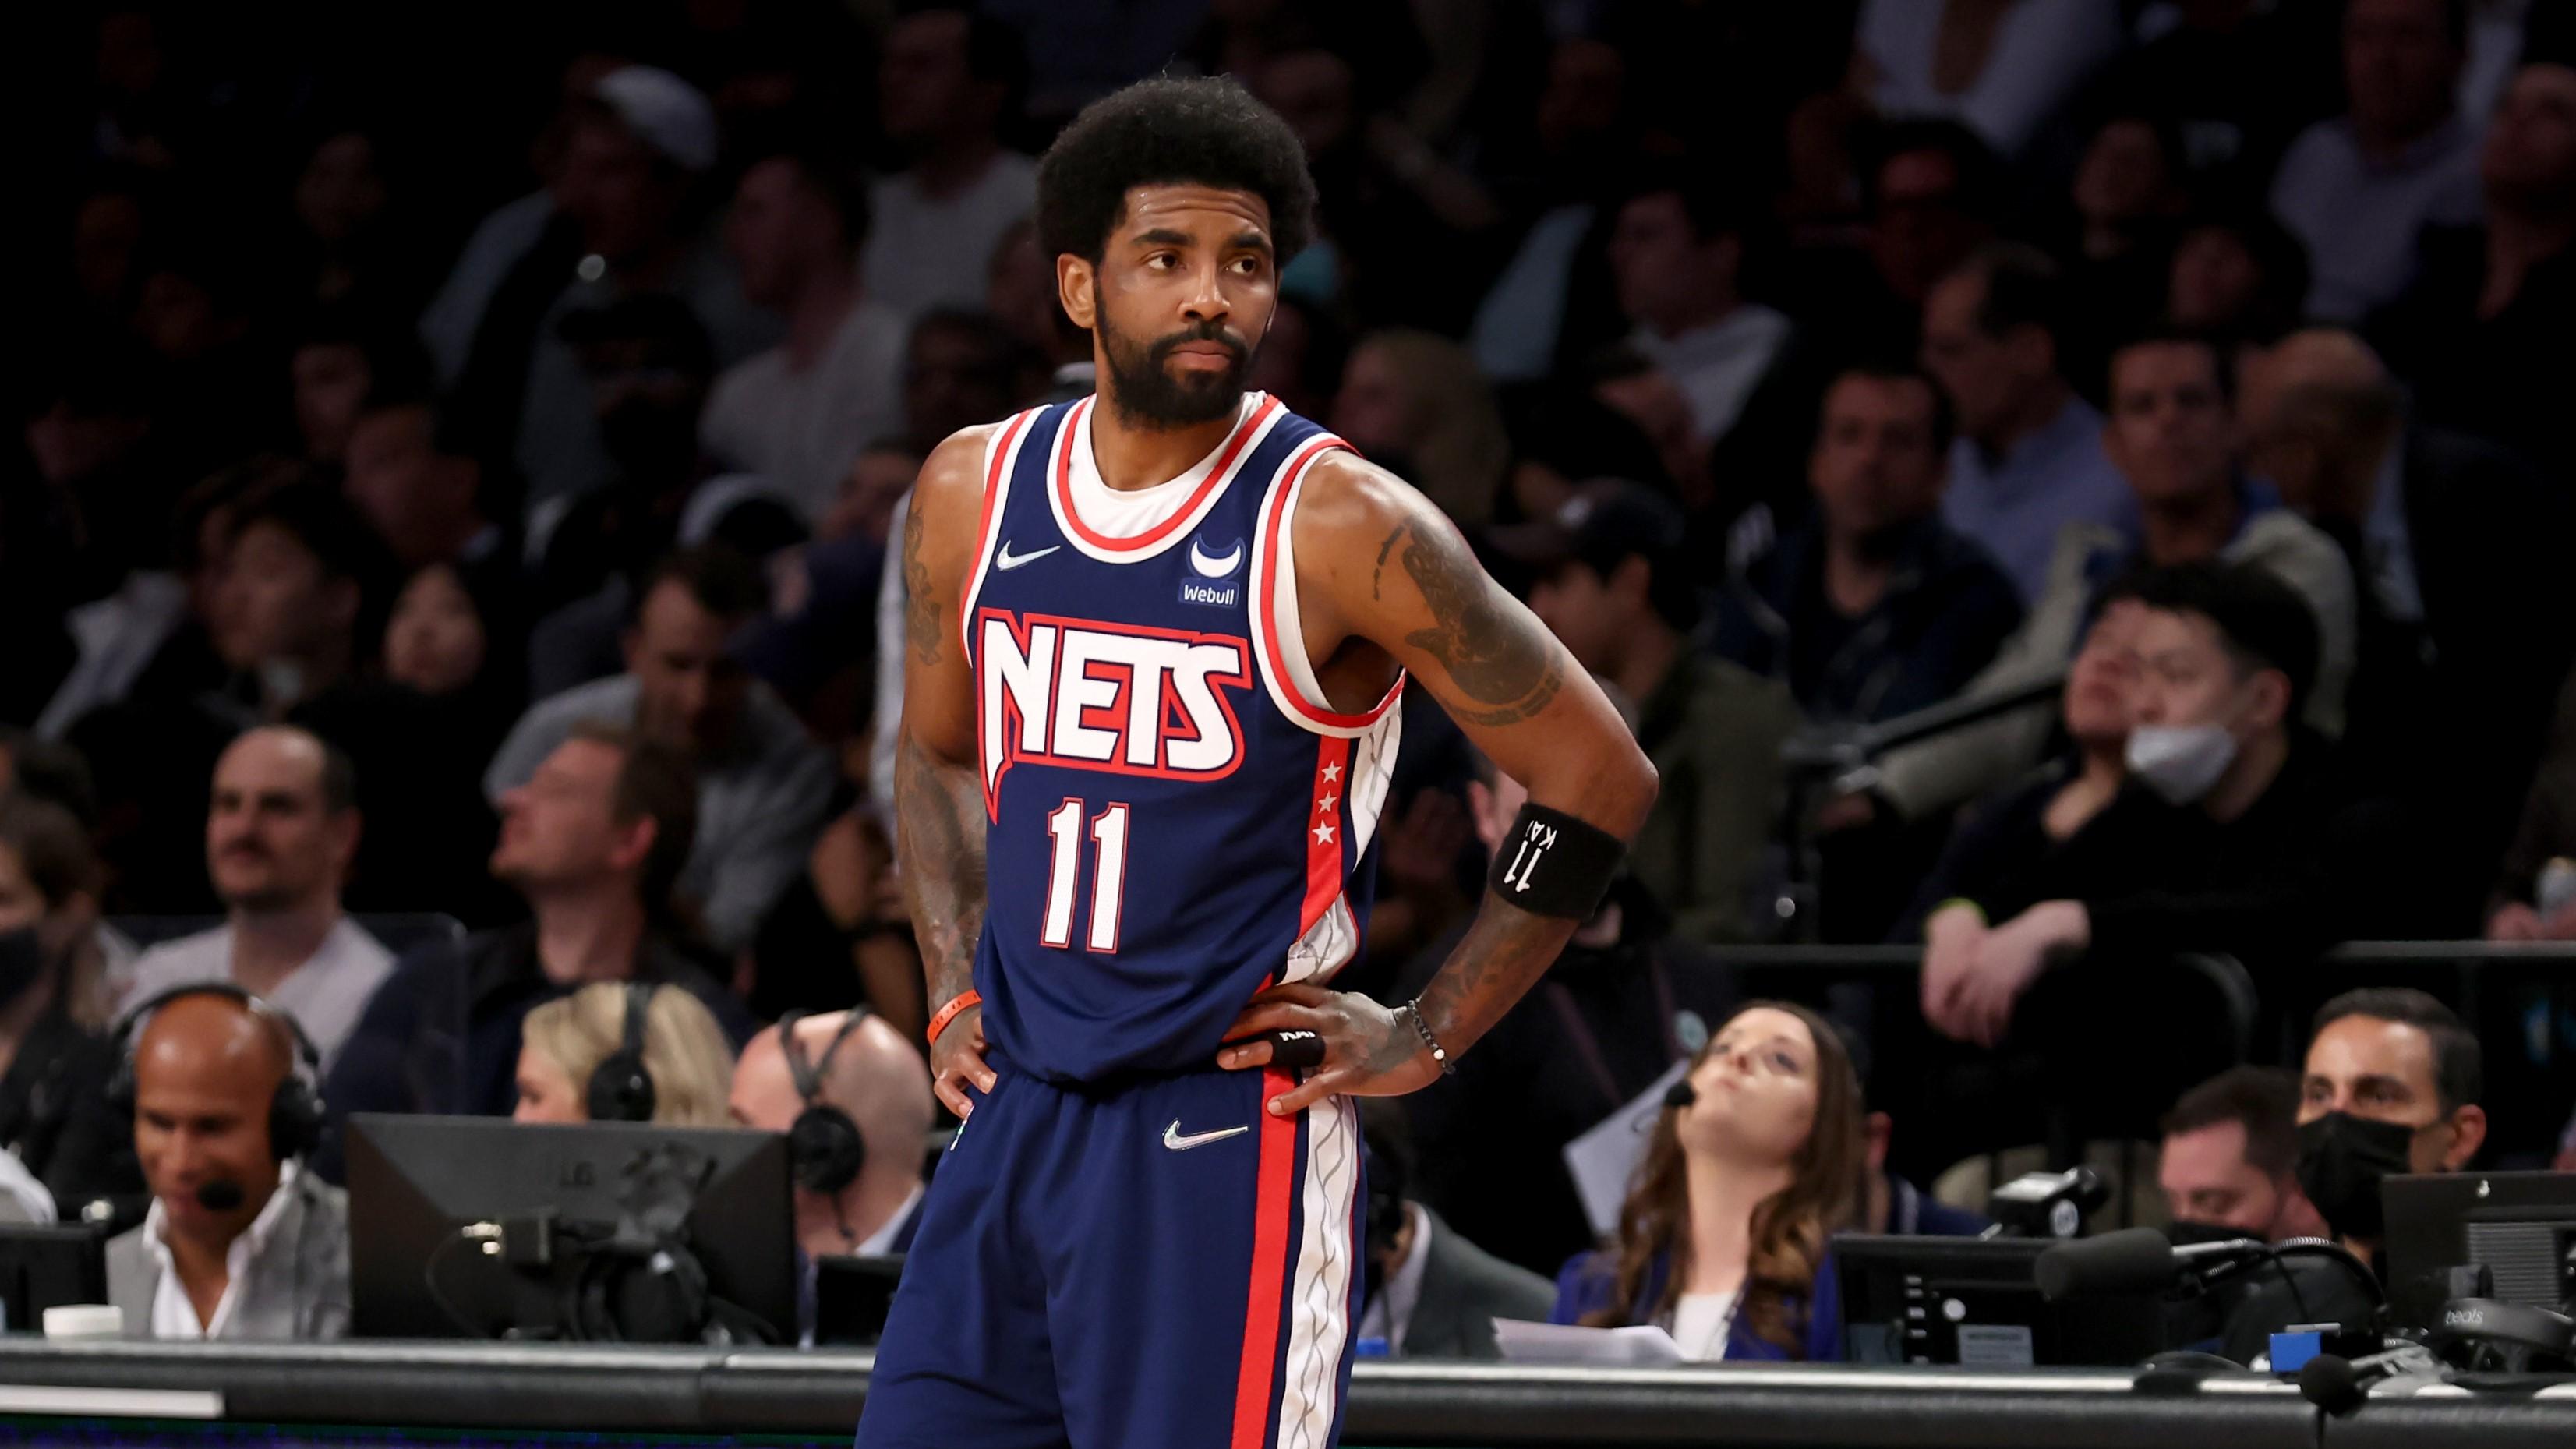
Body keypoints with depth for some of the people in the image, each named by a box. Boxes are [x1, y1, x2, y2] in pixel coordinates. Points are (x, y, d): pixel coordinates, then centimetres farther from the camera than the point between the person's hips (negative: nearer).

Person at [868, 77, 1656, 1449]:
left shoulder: (1341, 529, -12)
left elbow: (1599, 778, -6)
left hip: (1224, 1125, -5)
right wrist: (953, 995, 12)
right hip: (1014, 1115, 6)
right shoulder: (971, 494, 5)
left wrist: (1429, 1034, -4)